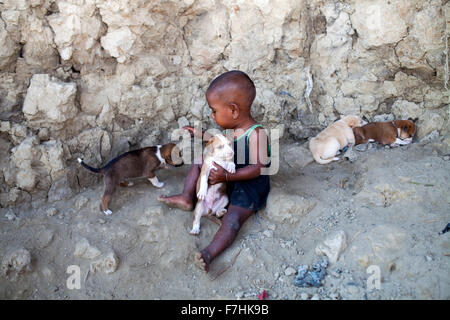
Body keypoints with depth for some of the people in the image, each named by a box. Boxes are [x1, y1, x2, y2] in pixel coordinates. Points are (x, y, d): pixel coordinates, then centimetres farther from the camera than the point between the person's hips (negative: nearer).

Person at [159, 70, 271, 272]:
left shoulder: (256, 134, -27)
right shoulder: (232, 128, -2)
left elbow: (257, 168, -31)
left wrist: (227, 177, -39)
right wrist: (201, 135, 19)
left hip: (249, 188, -9)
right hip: (226, 176, 9)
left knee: (232, 219, -28)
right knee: (198, 162, 9)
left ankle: (210, 253, -41)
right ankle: (187, 198, 5)